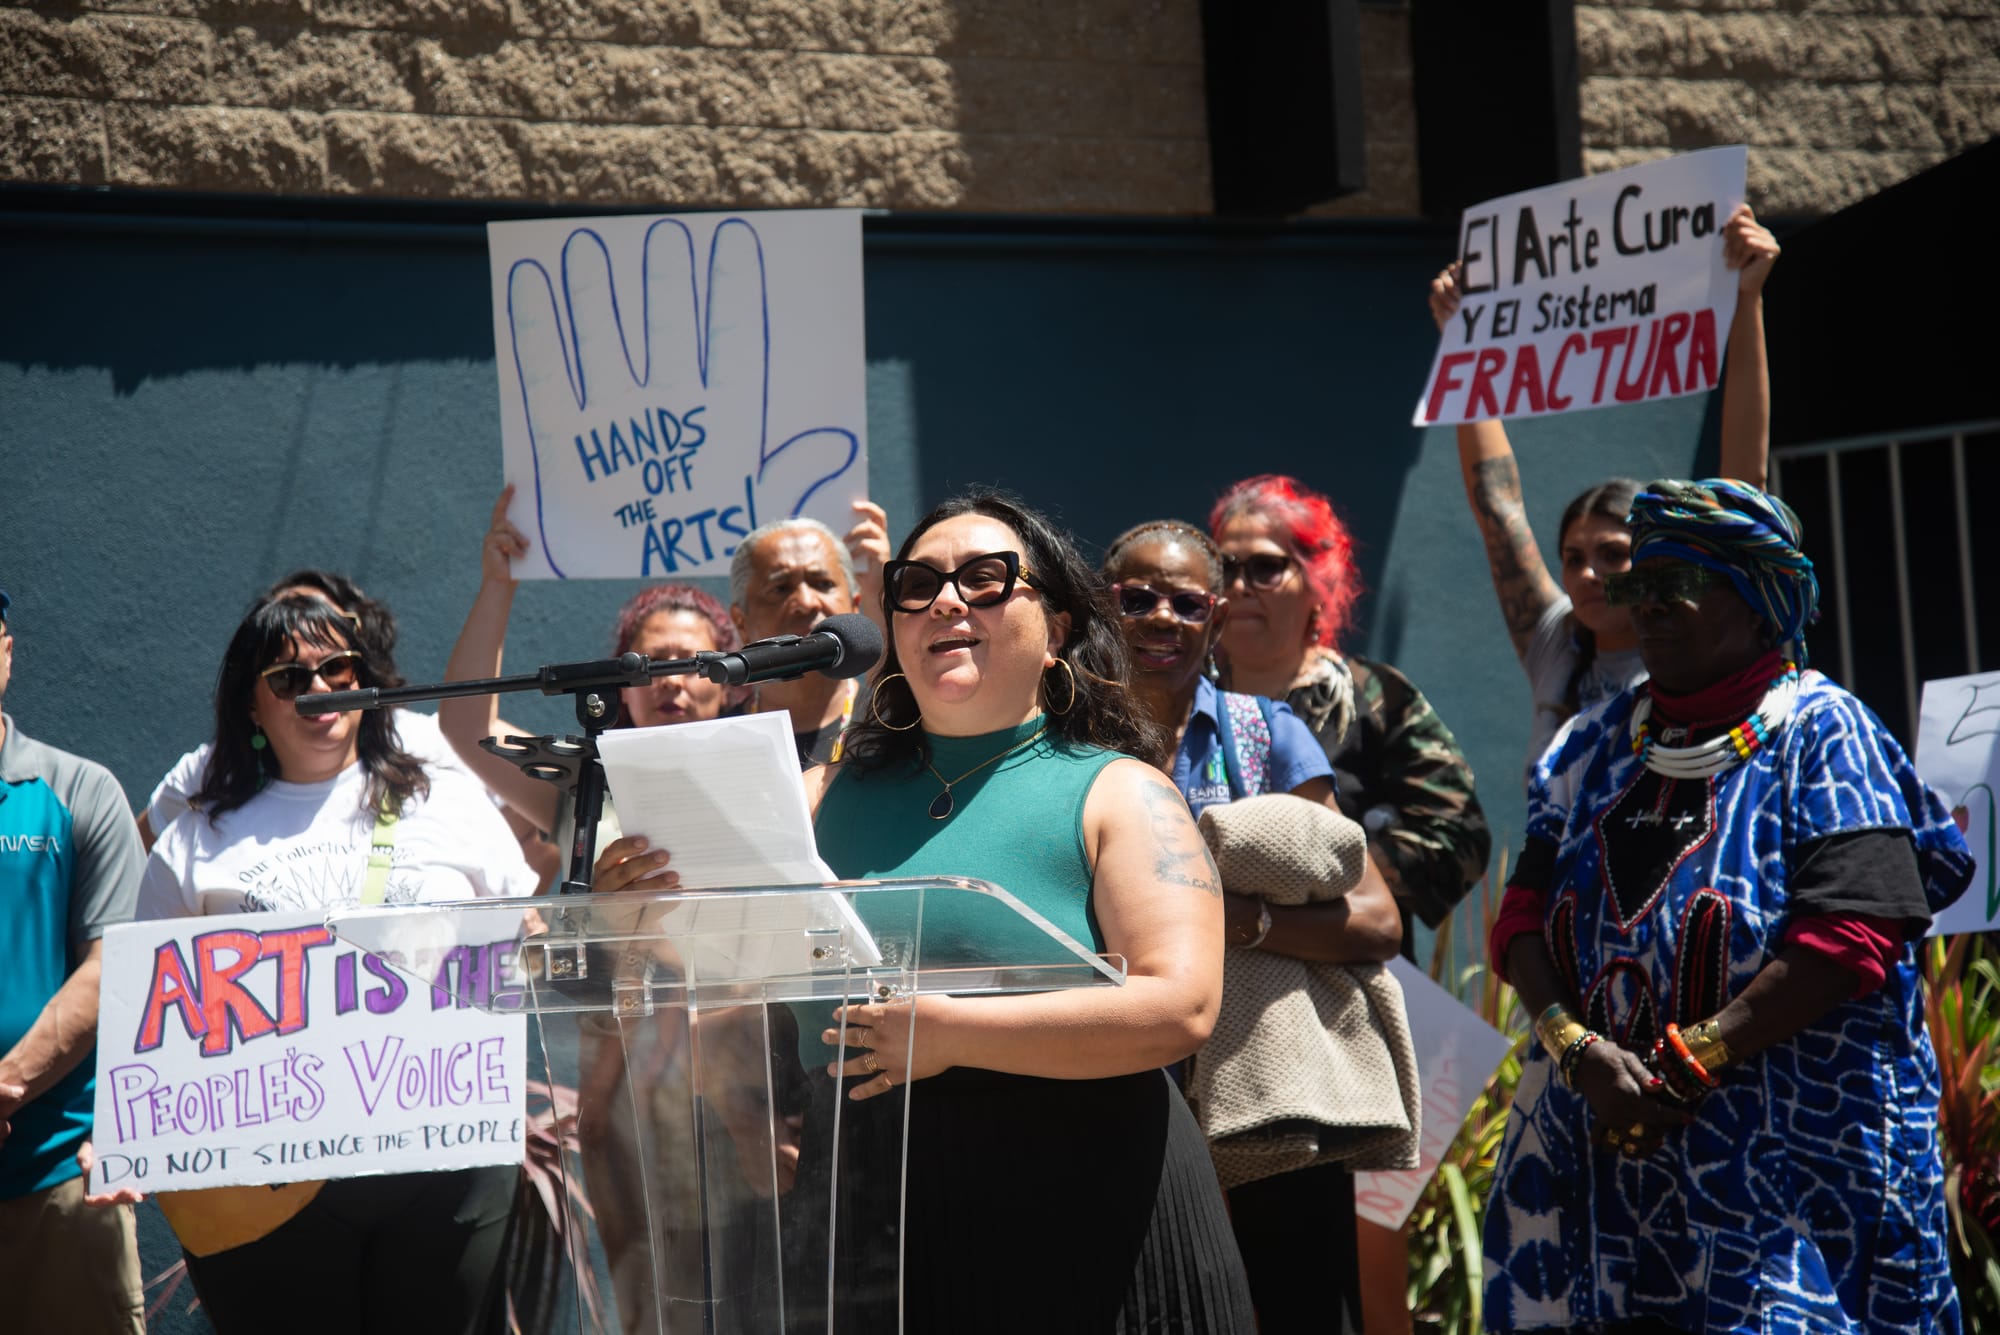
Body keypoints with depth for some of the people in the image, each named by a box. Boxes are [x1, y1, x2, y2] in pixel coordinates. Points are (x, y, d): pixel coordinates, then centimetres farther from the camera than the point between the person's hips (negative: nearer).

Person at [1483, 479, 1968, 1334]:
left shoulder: (1819, 734, -2)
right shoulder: (1594, 744, 14)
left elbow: (1851, 935, -14)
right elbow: (1524, 916, 7)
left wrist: (1686, 1068, -16)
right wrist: (1578, 1051, -12)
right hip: (1598, 1145, 5)